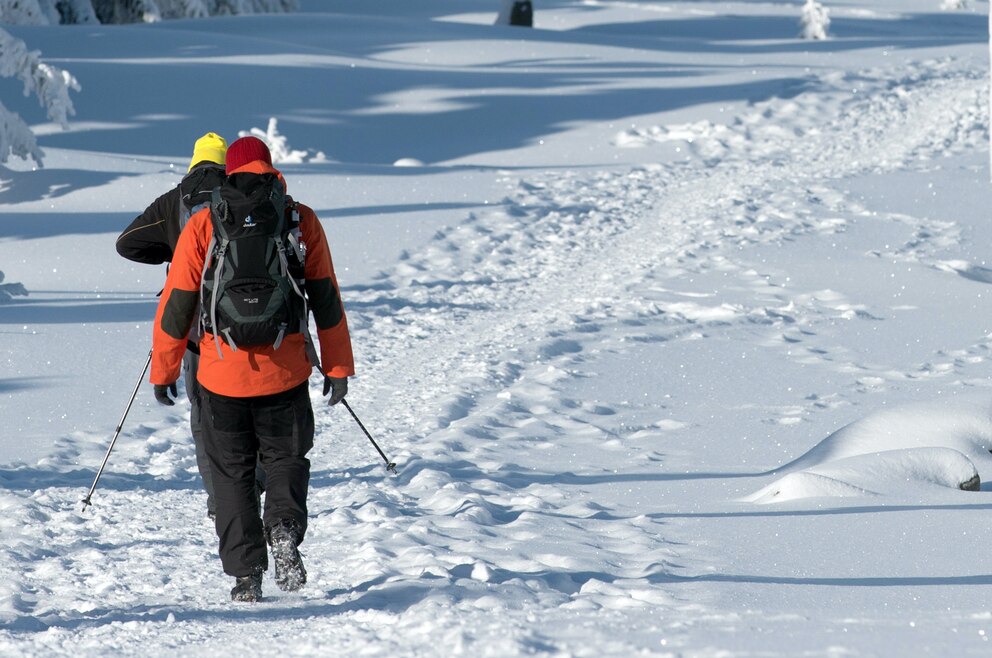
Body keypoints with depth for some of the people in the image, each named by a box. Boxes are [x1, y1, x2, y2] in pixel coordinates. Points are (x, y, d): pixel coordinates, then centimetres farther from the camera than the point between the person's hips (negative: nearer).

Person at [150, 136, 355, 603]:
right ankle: (284, 529, -10)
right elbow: (325, 299, 2)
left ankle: (245, 572, 4)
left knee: (232, 473, 11)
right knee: (286, 458, 18)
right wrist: (337, 366, 9)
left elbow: (176, 304, -1)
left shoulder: (202, 226, -2)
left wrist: (163, 370, 9)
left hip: (222, 373, -1)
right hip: (285, 372, 1)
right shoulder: (301, 221, 1)